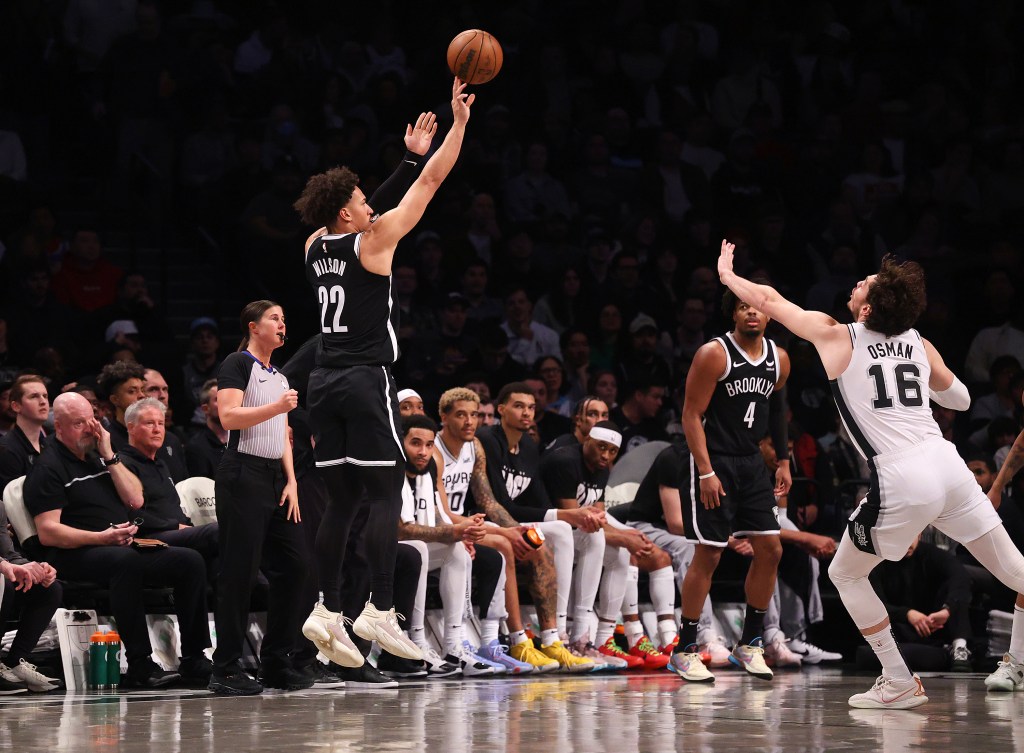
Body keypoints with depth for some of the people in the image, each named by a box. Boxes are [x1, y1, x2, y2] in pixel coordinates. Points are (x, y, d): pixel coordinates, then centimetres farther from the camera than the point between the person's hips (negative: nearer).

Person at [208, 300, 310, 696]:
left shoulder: (279, 377, 22)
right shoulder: (238, 364, -3)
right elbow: (229, 416, -17)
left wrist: (291, 482, 11)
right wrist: (278, 407, -23)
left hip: (274, 476, 9)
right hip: (243, 474, -9)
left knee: (293, 564, 3)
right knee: (239, 571, -9)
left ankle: (276, 662, 12)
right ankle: (226, 669, -7)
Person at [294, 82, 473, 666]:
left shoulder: (316, 246, 12)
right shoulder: (373, 242, -6)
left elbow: (368, 214, 29)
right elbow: (431, 184, -2)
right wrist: (460, 121, 6)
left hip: (326, 379, 7)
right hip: (367, 378, -7)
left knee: (342, 499, 9)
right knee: (386, 493, -7)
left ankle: (328, 610, 5)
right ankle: (381, 611, -15)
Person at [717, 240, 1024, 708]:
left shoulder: (836, 338, 5)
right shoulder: (920, 345, 16)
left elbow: (770, 300, 18)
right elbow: (961, 399, 31)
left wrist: (727, 276, 35)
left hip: (901, 480, -4)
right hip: (948, 464, 4)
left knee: (845, 575, 15)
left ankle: (900, 684, 11)